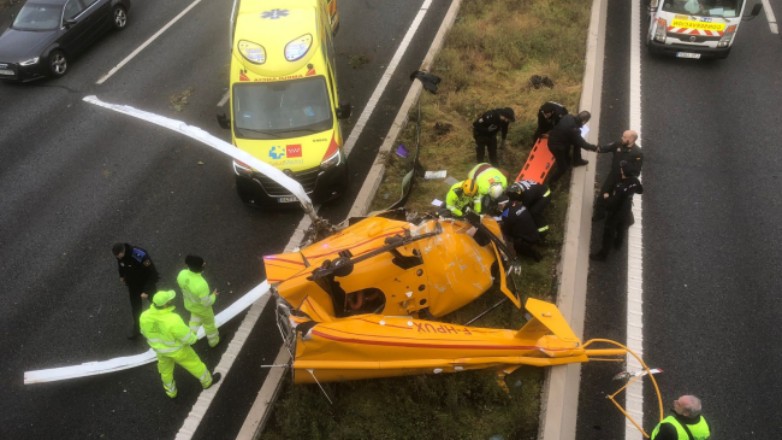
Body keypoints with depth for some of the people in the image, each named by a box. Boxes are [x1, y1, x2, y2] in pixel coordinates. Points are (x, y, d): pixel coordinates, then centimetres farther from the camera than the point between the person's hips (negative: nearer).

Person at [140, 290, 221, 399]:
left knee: (165, 369, 31)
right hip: (176, 349, -4)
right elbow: (186, 337, -26)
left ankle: (171, 391, 54)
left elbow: (146, 332, -3)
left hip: (160, 348, 4)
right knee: (193, 363, 23)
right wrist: (193, 338, -3)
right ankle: (207, 380, 47)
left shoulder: (145, 316, -25)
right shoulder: (173, 320, -41)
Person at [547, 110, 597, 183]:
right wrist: (594, 148, -6)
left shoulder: (568, 117, -13)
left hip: (553, 138, 8)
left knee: (577, 142, 20)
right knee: (562, 167, 8)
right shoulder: (574, 130, -34)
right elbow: (582, 143, -19)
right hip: (556, 146, -8)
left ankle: (577, 160, 41)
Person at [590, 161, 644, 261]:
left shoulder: (620, 187, -40)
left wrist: (606, 197, -15)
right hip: (626, 211, 7)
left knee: (608, 233, 12)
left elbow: (612, 203, -32)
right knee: (622, 228, 32)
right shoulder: (634, 180, -19)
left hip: (615, 212, -7)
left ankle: (603, 254, 28)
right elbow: (640, 190, 3)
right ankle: (618, 244, 58)